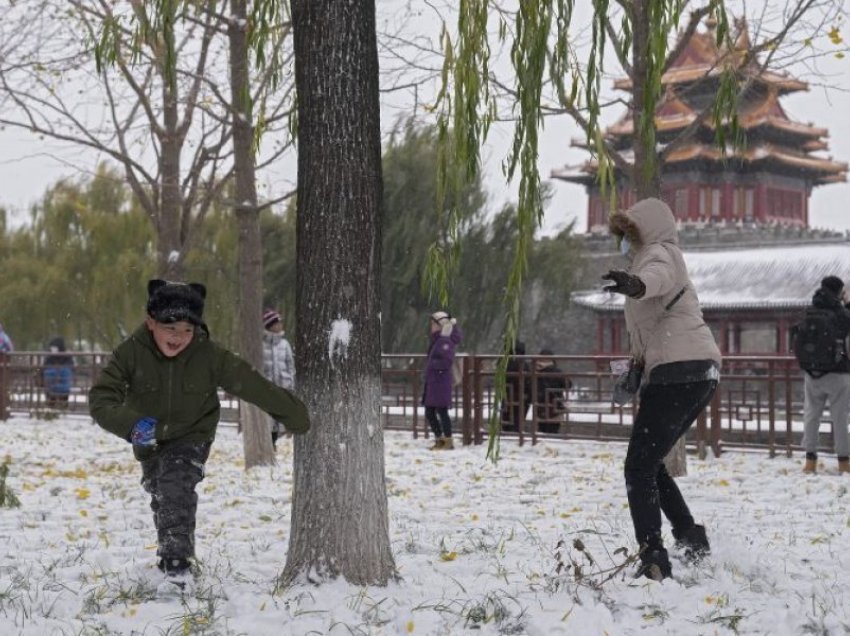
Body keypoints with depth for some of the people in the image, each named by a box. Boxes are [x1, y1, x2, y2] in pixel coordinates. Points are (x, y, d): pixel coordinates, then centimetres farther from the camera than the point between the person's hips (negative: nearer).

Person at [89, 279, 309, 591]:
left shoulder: (210, 355, -26)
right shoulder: (131, 352, -26)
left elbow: (252, 384, -17)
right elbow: (101, 398, -31)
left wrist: (293, 414, -9)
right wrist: (131, 424, -50)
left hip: (191, 438, -3)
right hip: (148, 440, 3)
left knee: (176, 490, -28)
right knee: (161, 497, 23)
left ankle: (178, 565, -26)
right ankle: (171, 550, 50)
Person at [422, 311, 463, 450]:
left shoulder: (445, 342, -16)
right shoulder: (437, 340, 11)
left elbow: (447, 361, -24)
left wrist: (433, 364, -13)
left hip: (441, 383, -9)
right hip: (432, 382, 9)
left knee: (442, 412, -4)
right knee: (429, 413, 13)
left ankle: (448, 441, 3)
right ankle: (439, 439, 23)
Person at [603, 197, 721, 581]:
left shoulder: (659, 254, -3)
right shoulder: (653, 259, 30)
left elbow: (658, 276, -31)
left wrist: (636, 285, -51)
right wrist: (638, 364, 19)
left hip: (680, 370, -10)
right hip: (701, 371, 10)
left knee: (639, 467, -12)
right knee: (649, 463, 19)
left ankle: (653, 558, -22)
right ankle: (691, 539, 15)